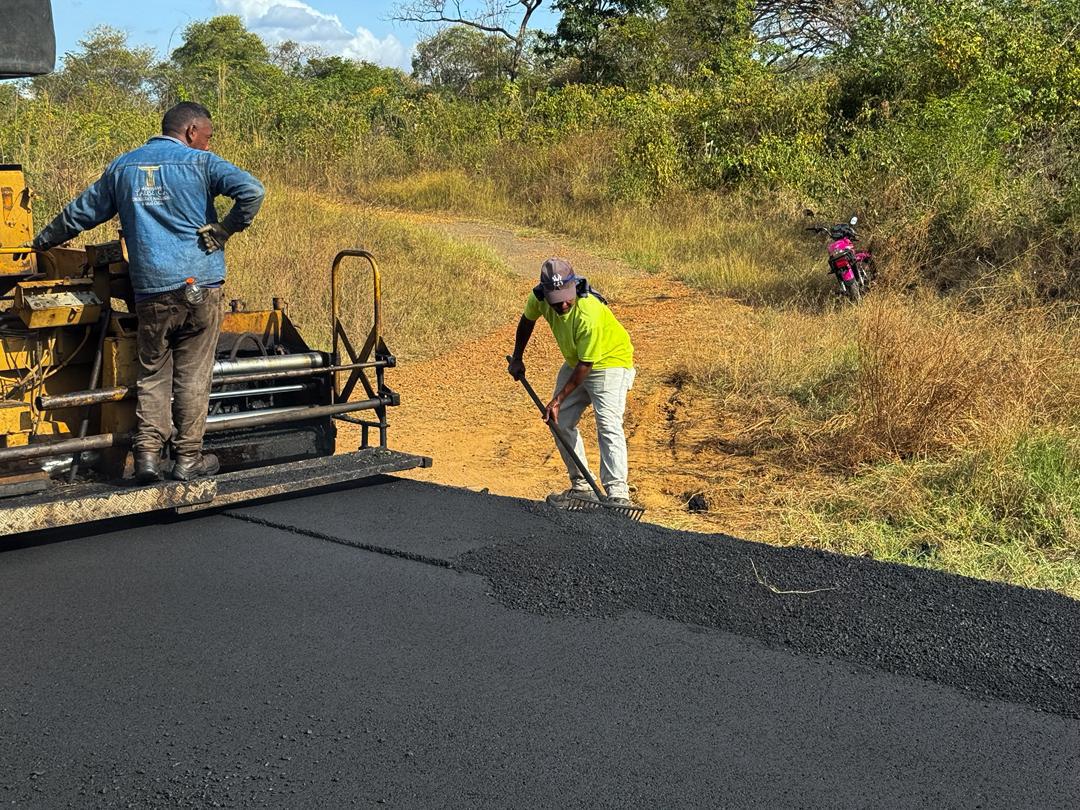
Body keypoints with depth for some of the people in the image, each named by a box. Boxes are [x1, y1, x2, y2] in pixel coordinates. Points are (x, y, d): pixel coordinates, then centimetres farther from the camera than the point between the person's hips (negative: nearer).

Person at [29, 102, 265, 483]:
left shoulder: (122, 167, 15)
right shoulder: (199, 162, 1)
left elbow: (81, 212, 24)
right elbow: (252, 190, -15)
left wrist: (42, 241, 38)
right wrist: (224, 231, -4)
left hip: (150, 288, 3)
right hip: (199, 283, -3)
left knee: (153, 373, 12)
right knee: (193, 374, 4)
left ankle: (147, 453, 3)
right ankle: (189, 458, 8)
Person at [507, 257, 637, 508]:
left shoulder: (590, 314, -38)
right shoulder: (539, 298, -19)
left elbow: (586, 364, -29)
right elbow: (527, 320, 7)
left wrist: (558, 400, -24)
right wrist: (517, 358, 13)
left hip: (609, 362, -7)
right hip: (574, 362, 8)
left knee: (608, 425, -22)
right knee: (560, 422, 8)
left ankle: (617, 492, -26)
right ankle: (582, 487, 18)